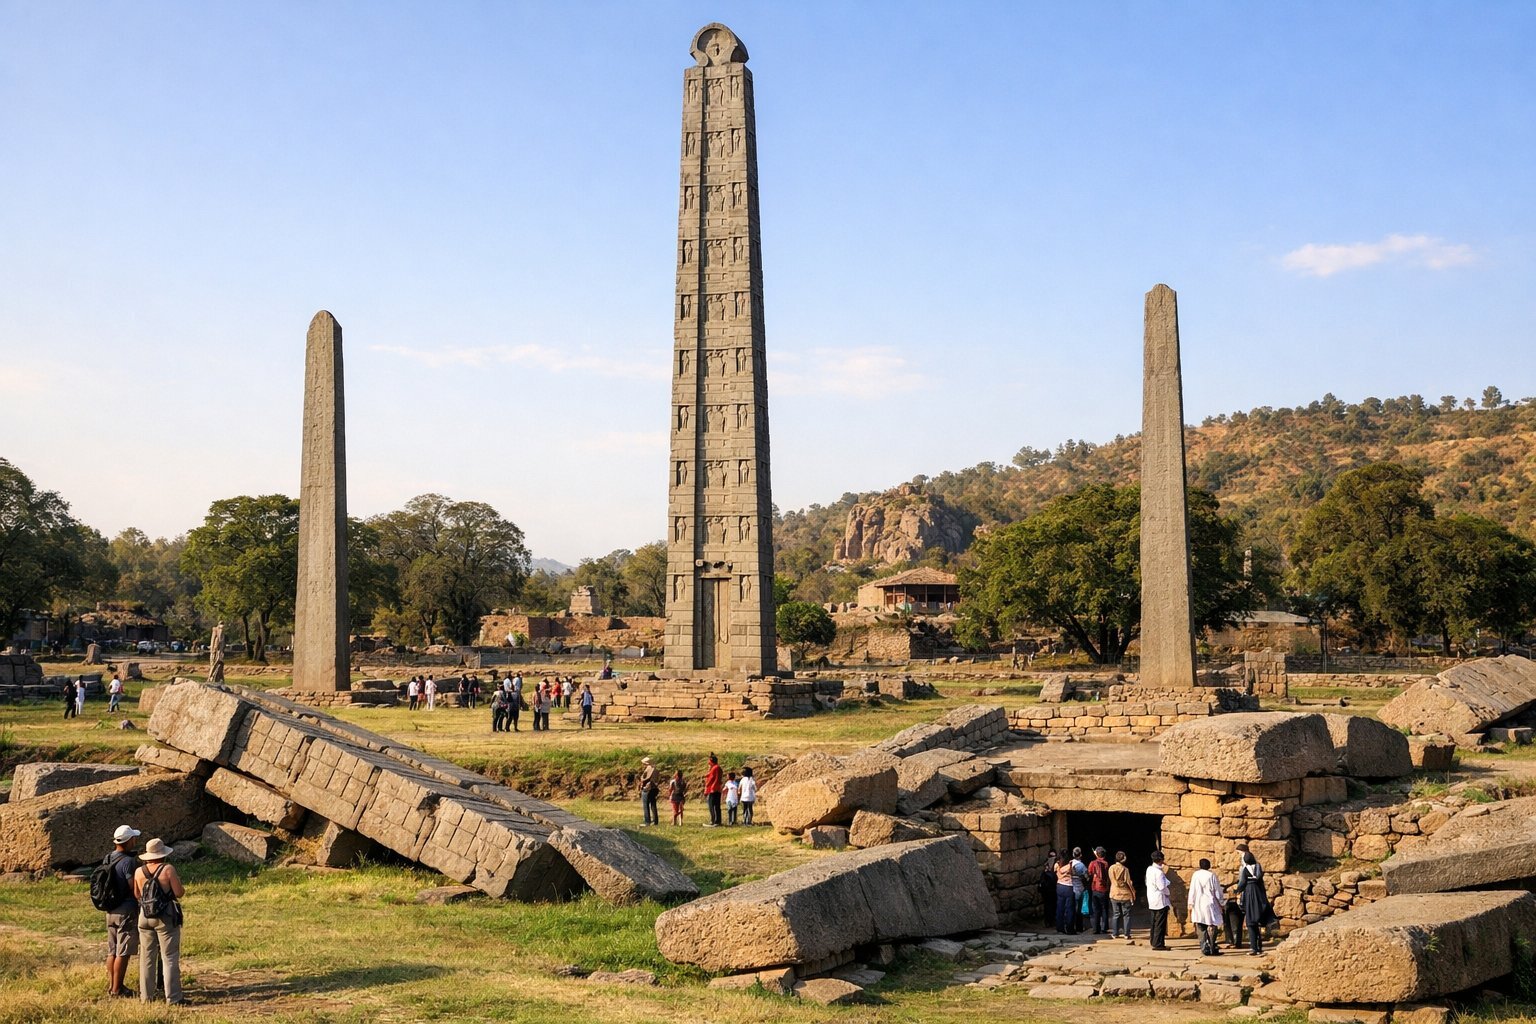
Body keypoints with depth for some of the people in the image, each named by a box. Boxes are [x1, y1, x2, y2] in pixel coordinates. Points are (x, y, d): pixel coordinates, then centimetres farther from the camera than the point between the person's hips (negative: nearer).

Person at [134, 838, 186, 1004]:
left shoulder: (139, 872, 0)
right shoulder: (168, 869, -13)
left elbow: (137, 895, 10)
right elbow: (179, 893, -13)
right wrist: (179, 883, 7)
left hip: (145, 917, 4)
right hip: (166, 917, -4)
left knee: (147, 957, 15)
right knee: (170, 958, 0)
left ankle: (147, 995, 19)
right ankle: (173, 997, -1)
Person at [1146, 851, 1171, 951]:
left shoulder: (1149, 869, 7)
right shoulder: (1159, 872, -21)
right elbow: (1163, 887, -20)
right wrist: (1169, 892, -1)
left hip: (1152, 900, 9)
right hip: (1160, 900, -9)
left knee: (1154, 922, 17)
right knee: (1160, 923, -4)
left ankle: (1154, 942, 24)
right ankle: (1158, 944, -3)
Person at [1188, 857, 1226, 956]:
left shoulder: (1195, 875, 1)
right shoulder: (1212, 875, -6)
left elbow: (1192, 890, 3)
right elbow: (1218, 891, 0)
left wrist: (1191, 904, 8)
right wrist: (1221, 902, 12)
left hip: (1198, 904, 2)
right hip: (1210, 904, -2)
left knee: (1201, 928, 6)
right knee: (1212, 926, 2)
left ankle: (1204, 948, 2)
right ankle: (1212, 949, -2)